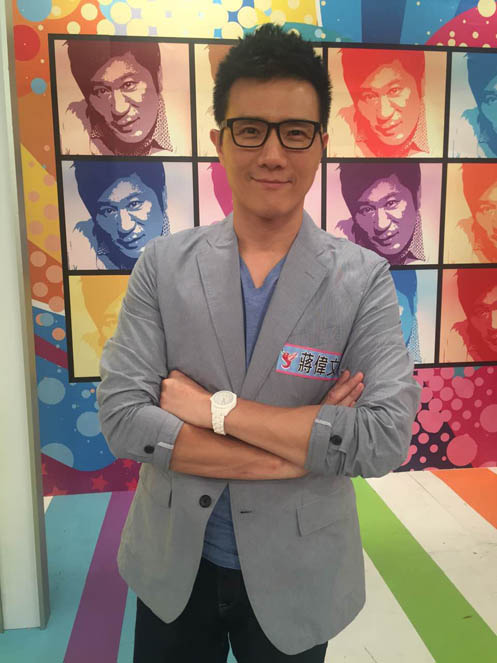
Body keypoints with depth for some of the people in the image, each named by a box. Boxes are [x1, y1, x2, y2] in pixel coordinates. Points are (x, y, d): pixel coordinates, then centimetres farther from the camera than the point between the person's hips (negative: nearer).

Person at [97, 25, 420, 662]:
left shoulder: (364, 280, -11)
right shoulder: (162, 266, -8)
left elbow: (387, 437, -20)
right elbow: (121, 416, -15)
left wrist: (216, 408, -21)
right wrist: (303, 450, -20)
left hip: (295, 579, 0)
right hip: (173, 567, 1)